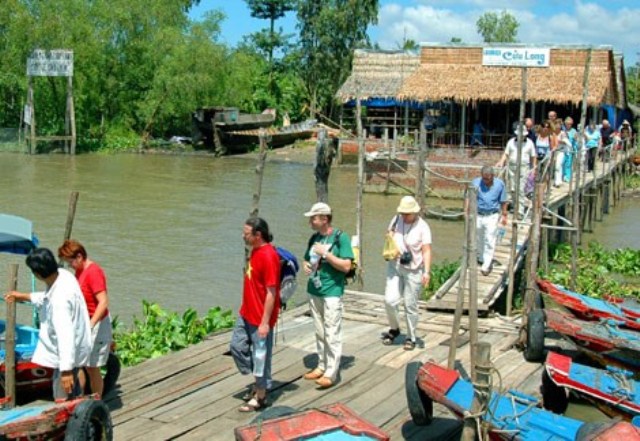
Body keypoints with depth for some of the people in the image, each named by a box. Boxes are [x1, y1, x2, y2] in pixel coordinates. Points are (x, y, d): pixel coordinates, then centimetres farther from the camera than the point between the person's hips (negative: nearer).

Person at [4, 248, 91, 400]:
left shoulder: (60, 299, -35)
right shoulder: (62, 274, -7)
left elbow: (65, 335, -36)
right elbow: (47, 298, 16)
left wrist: (66, 369, -35)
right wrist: (23, 296, 23)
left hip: (68, 352, -10)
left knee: (63, 400, 4)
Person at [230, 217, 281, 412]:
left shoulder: (268, 256, -23)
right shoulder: (255, 250, 6)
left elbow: (271, 293, -23)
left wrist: (265, 322, -22)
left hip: (260, 319, -10)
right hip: (246, 314, 10)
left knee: (260, 356, 3)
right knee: (237, 346, 17)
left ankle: (260, 397, 18)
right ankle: (259, 383, 32)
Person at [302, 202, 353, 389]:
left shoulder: (340, 237, -10)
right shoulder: (314, 238, 10)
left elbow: (346, 266, -15)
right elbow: (307, 259, 23)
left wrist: (325, 253, -19)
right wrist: (306, 265, 1)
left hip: (332, 292, -7)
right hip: (314, 291, 7)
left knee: (332, 334, -5)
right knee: (319, 332, 15)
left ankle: (331, 373, 0)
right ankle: (322, 366, 26)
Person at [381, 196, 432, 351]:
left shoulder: (422, 226, -11)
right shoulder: (397, 219, 0)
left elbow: (426, 250, -15)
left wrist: (427, 271, -25)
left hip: (414, 270, -3)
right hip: (395, 266, 3)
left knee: (411, 305, 4)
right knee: (390, 300, -6)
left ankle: (411, 338, 20)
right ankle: (394, 329, 21)